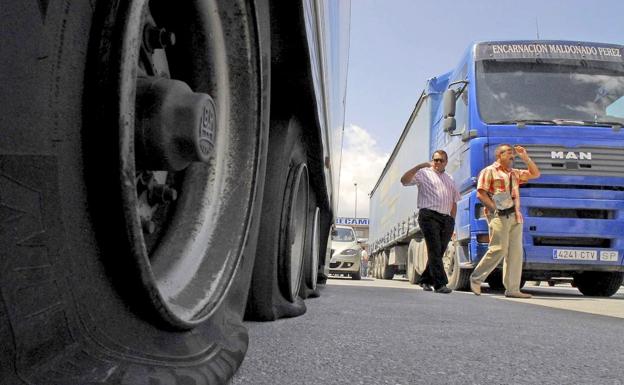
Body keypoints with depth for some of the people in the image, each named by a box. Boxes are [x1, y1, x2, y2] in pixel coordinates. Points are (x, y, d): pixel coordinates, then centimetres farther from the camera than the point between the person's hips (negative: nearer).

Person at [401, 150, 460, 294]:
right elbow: (404, 180, -7)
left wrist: (452, 221, 14)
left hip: (446, 219, 6)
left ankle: (425, 280, 18)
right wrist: (419, 166, -14)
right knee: (434, 250, -13)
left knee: (439, 252, 5)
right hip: (429, 216, -6)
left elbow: (454, 202, 25)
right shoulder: (424, 173, 9)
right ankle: (440, 284, -16)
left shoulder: (450, 180, 26)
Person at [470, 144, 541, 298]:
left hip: (515, 216, 7)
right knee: (498, 249, -14)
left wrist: (525, 157, 18)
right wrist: (495, 208, -14)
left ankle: (512, 289, 4)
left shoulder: (515, 173, 25)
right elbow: (480, 194, -4)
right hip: (499, 216, -7)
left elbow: (535, 174, 28)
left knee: (515, 252, 2)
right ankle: (476, 278, 0)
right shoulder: (489, 171, 4)